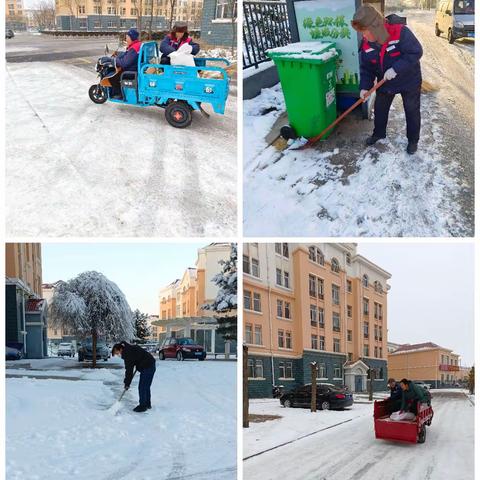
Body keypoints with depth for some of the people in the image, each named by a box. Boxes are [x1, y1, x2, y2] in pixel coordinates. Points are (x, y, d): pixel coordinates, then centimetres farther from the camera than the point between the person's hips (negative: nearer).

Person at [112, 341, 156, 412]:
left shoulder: (128, 354, -19)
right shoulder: (128, 349, 11)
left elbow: (129, 370, -18)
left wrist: (127, 383, -11)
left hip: (147, 367, -10)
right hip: (149, 365, 10)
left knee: (142, 387, -5)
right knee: (146, 387, 17)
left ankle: (142, 406, 0)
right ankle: (147, 404, 26)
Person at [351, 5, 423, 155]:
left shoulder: (400, 32, -31)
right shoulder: (366, 44, -12)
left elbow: (416, 52, -30)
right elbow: (366, 67, -3)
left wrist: (396, 69, -35)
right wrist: (365, 87, -17)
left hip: (409, 81, -5)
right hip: (385, 83, 5)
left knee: (412, 111, 9)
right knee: (380, 109, 18)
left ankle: (413, 140, 28)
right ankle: (379, 133, 43)